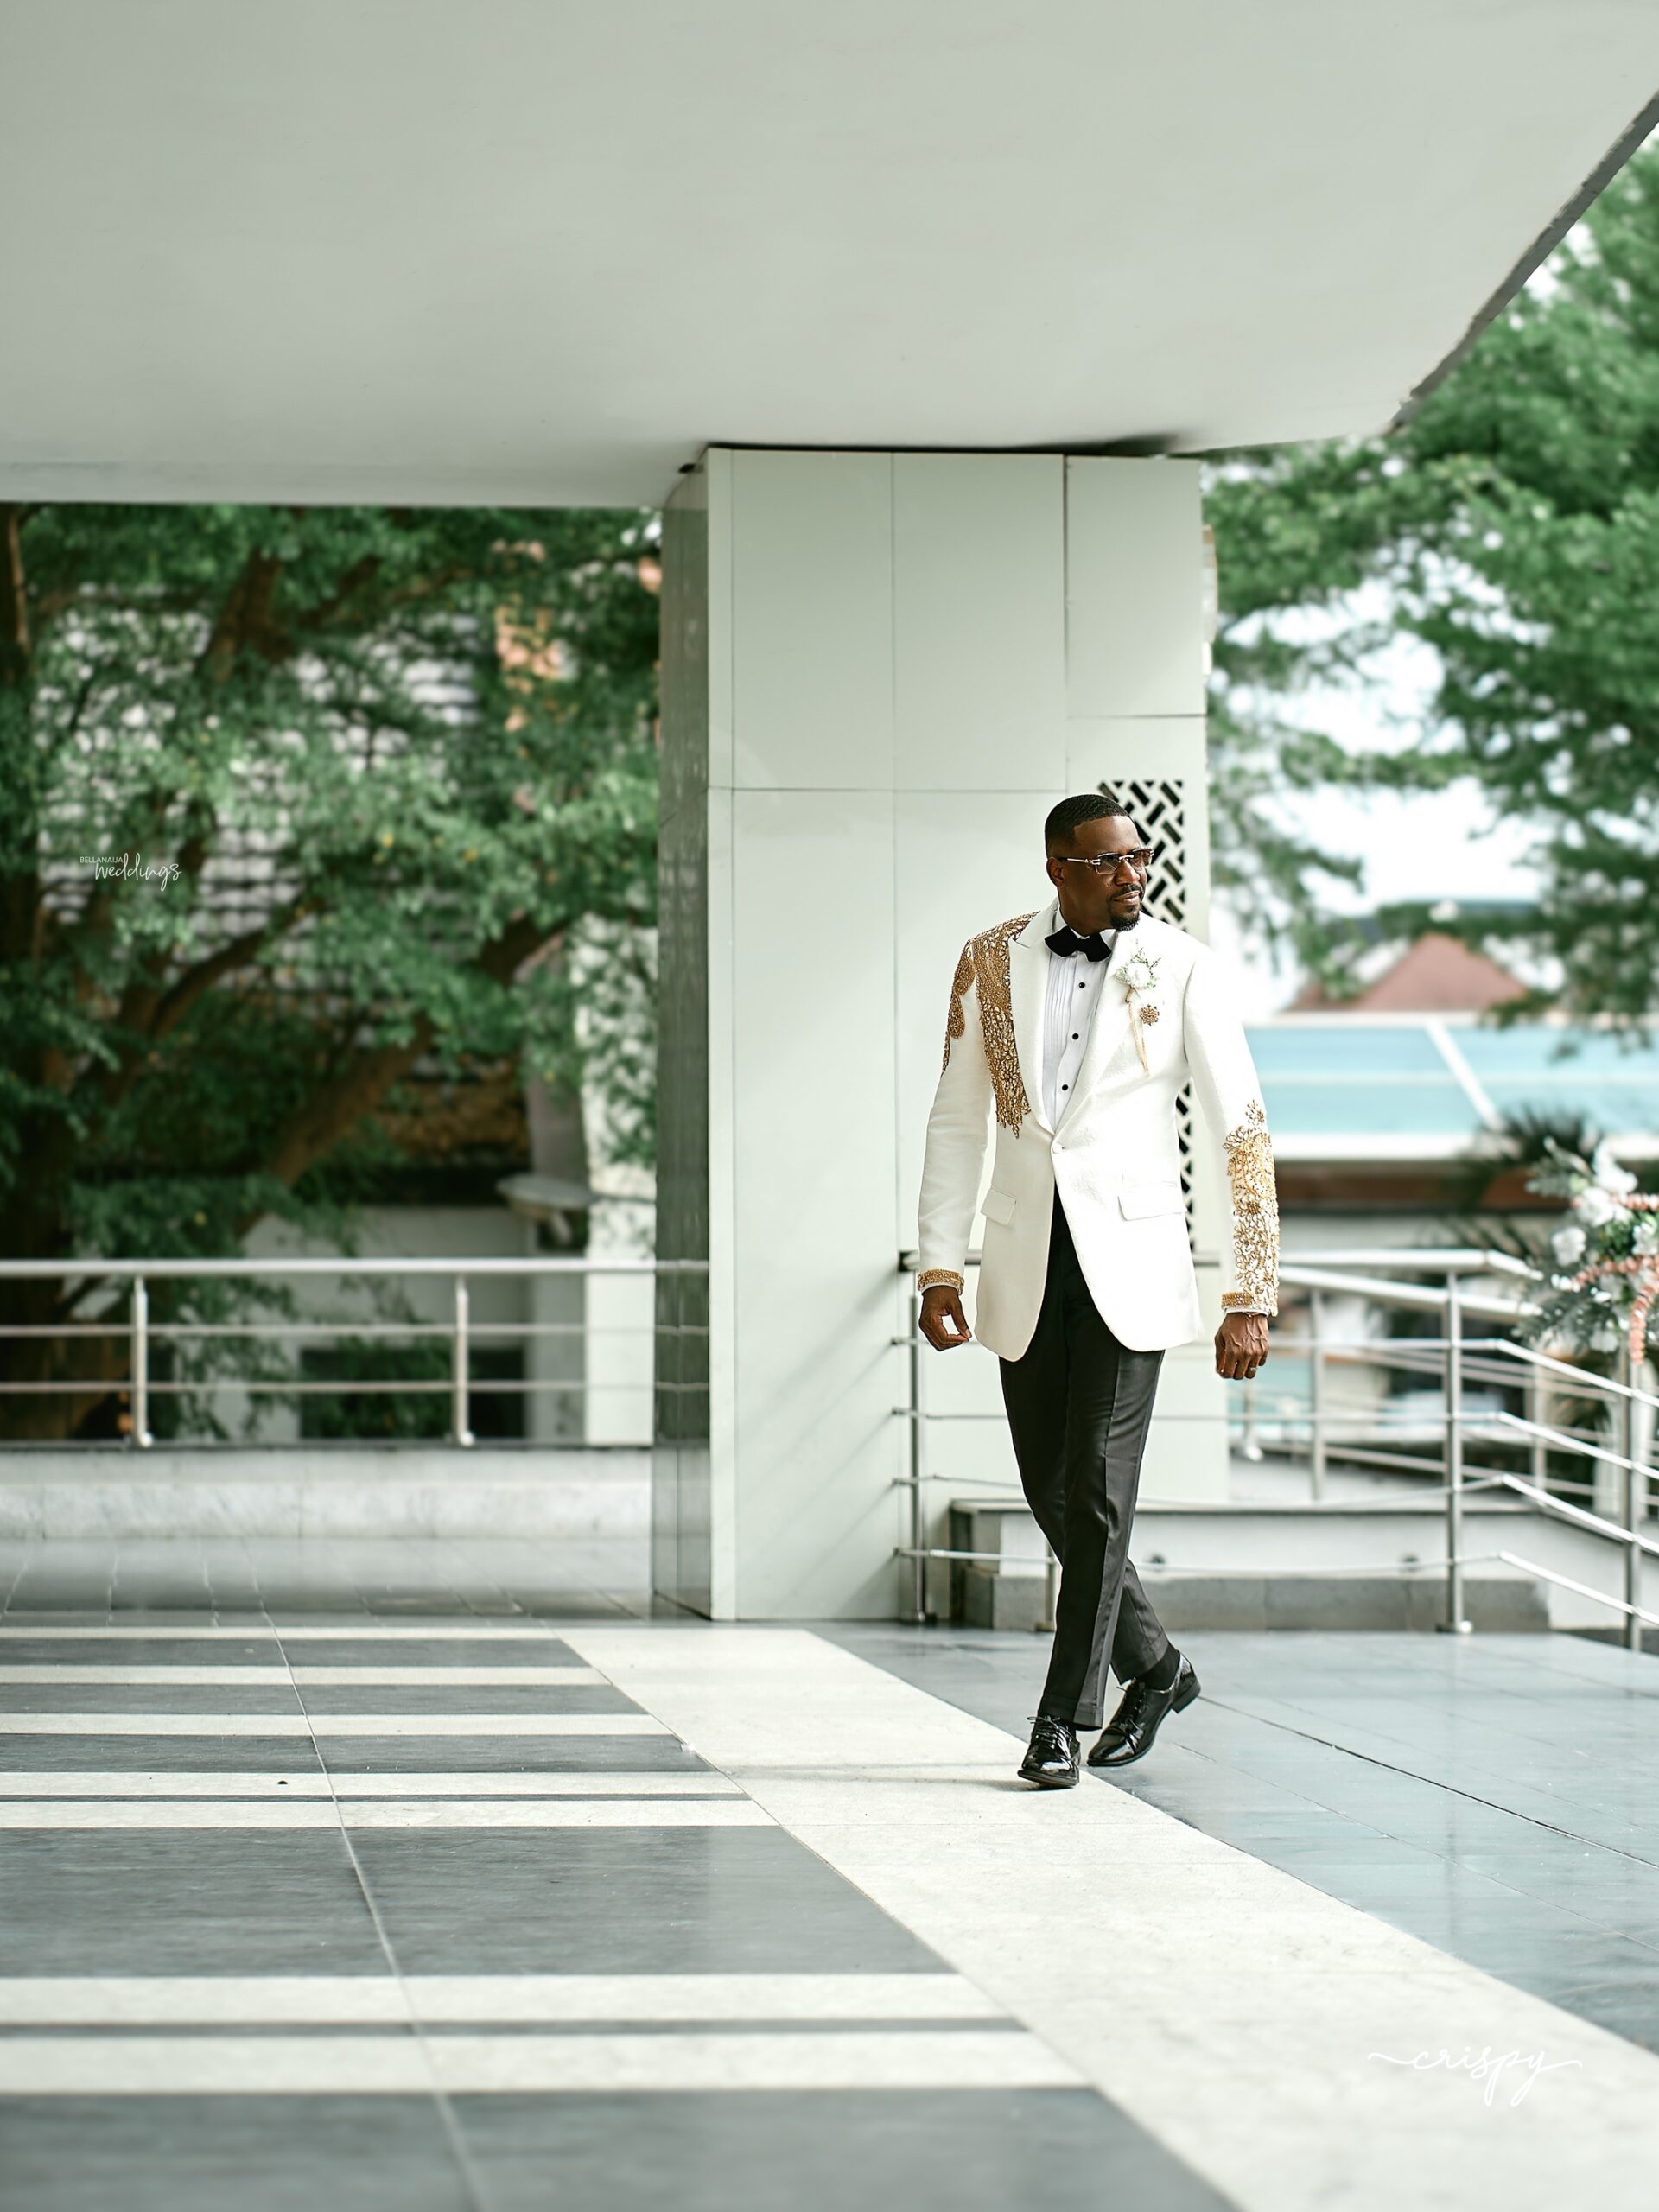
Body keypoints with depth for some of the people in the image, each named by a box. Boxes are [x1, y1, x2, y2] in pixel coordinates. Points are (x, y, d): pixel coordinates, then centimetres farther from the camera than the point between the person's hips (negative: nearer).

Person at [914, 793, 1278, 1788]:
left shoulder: (1183, 968, -5)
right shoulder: (992, 961, 4)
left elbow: (1244, 1132, -6)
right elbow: (957, 1121, 10)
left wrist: (1251, 1296, -10)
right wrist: (940, 1267, 4)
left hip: (1130, 1257, -3)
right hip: (1027, 1259, 4)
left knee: (1098, 1489, -8)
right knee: (1053, 1492, 10)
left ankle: (1063, 1720, 1)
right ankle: (1155, 1666, 31)